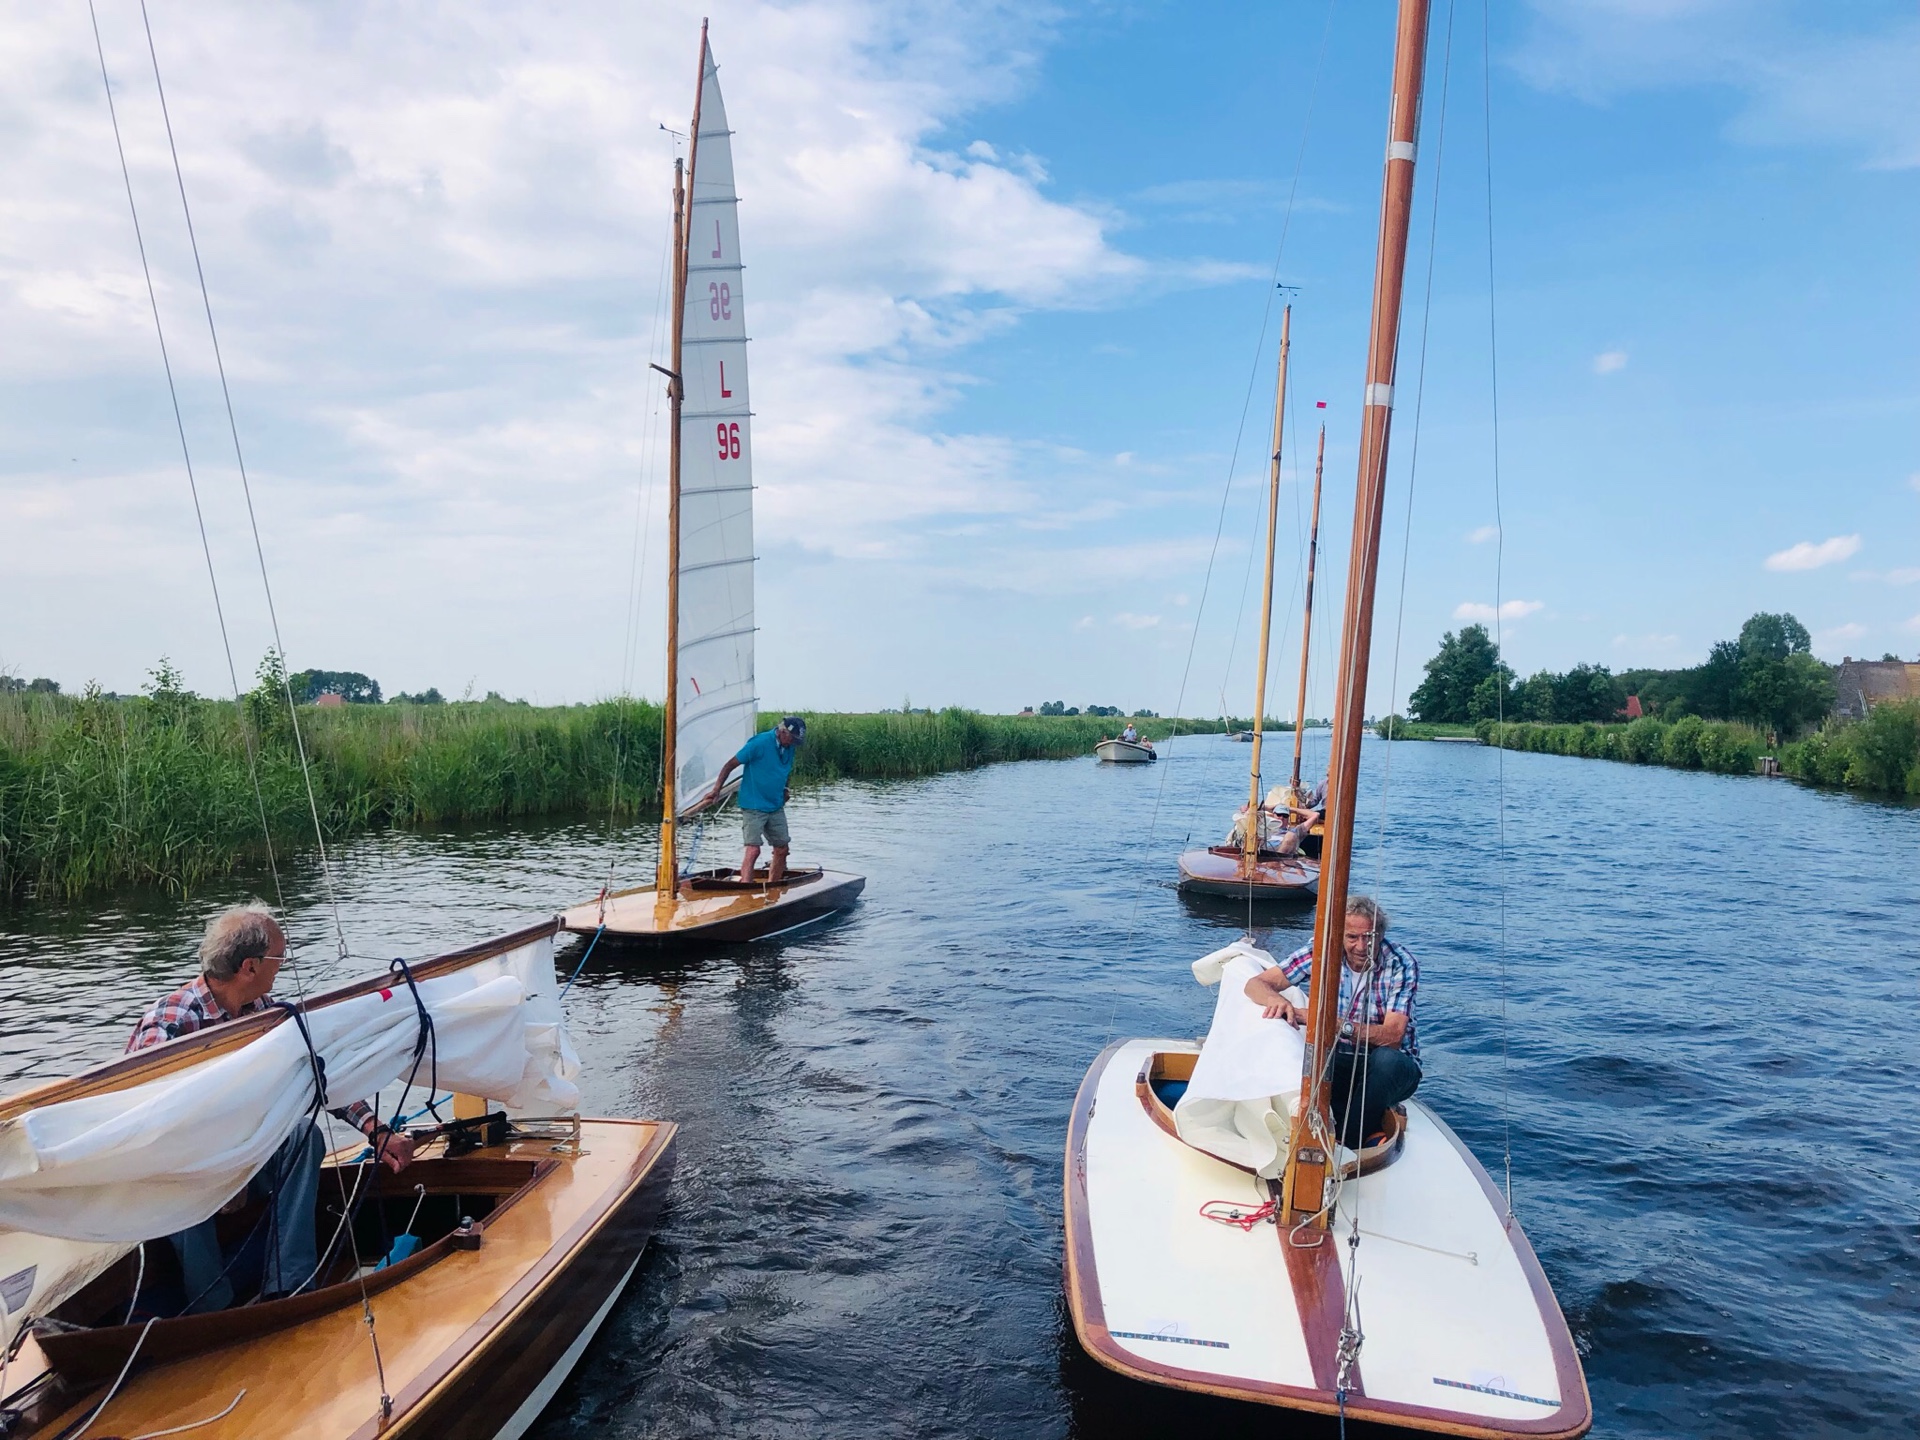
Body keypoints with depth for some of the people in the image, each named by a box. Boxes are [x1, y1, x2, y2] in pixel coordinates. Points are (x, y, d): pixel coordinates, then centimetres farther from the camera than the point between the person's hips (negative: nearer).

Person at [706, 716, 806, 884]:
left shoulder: (789, 748, 5)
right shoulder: (759, 743, -16)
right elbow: (730, 765, -11)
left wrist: (784, 790, 9)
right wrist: (716, 791, -12)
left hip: (776, 807, 7)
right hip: (754, 806, -7)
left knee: (782, 849, 10)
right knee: (753, 850, -15)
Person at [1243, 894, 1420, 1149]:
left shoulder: (1401, 963, -16)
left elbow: (1392, 1036, -27)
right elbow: (1256, 984, -11)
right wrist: (1275, 998, -36)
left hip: (1393, 1064, -2)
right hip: (1339, 1059, 2)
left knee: (1386, 1059, -38)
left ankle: (1348, 1146, -26)